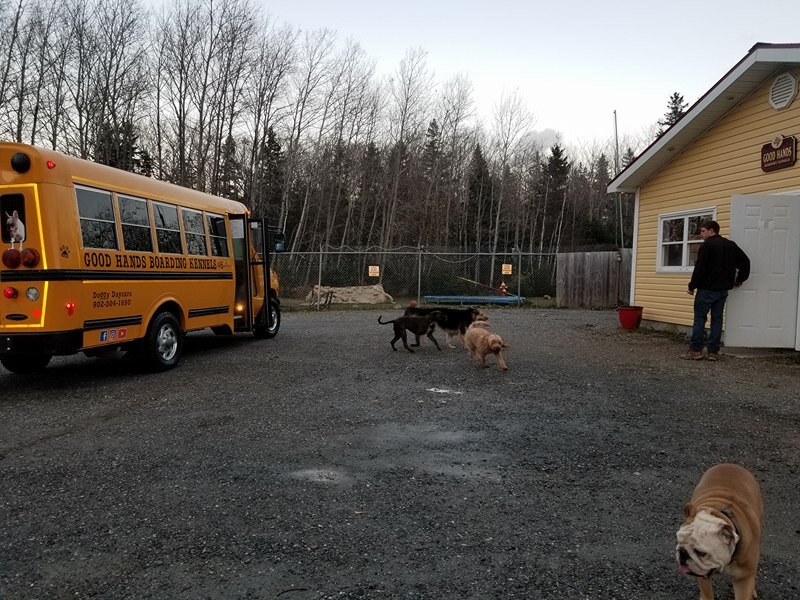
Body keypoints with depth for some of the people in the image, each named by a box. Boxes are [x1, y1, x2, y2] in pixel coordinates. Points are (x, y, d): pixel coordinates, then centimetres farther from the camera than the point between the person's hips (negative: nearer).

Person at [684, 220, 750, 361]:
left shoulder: (707, 245, -10)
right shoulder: (731, 245, 12)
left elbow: (699, 268, -14)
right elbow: (745, 261, 15)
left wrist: (692, 286, -7)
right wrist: (739, 279, 20)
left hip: (706, 289, -7)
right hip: (723, 290, 7)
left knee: (699, 318, -2)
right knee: (717, 319, 8)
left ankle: (696, 350, -4)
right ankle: (714, 352, 7)